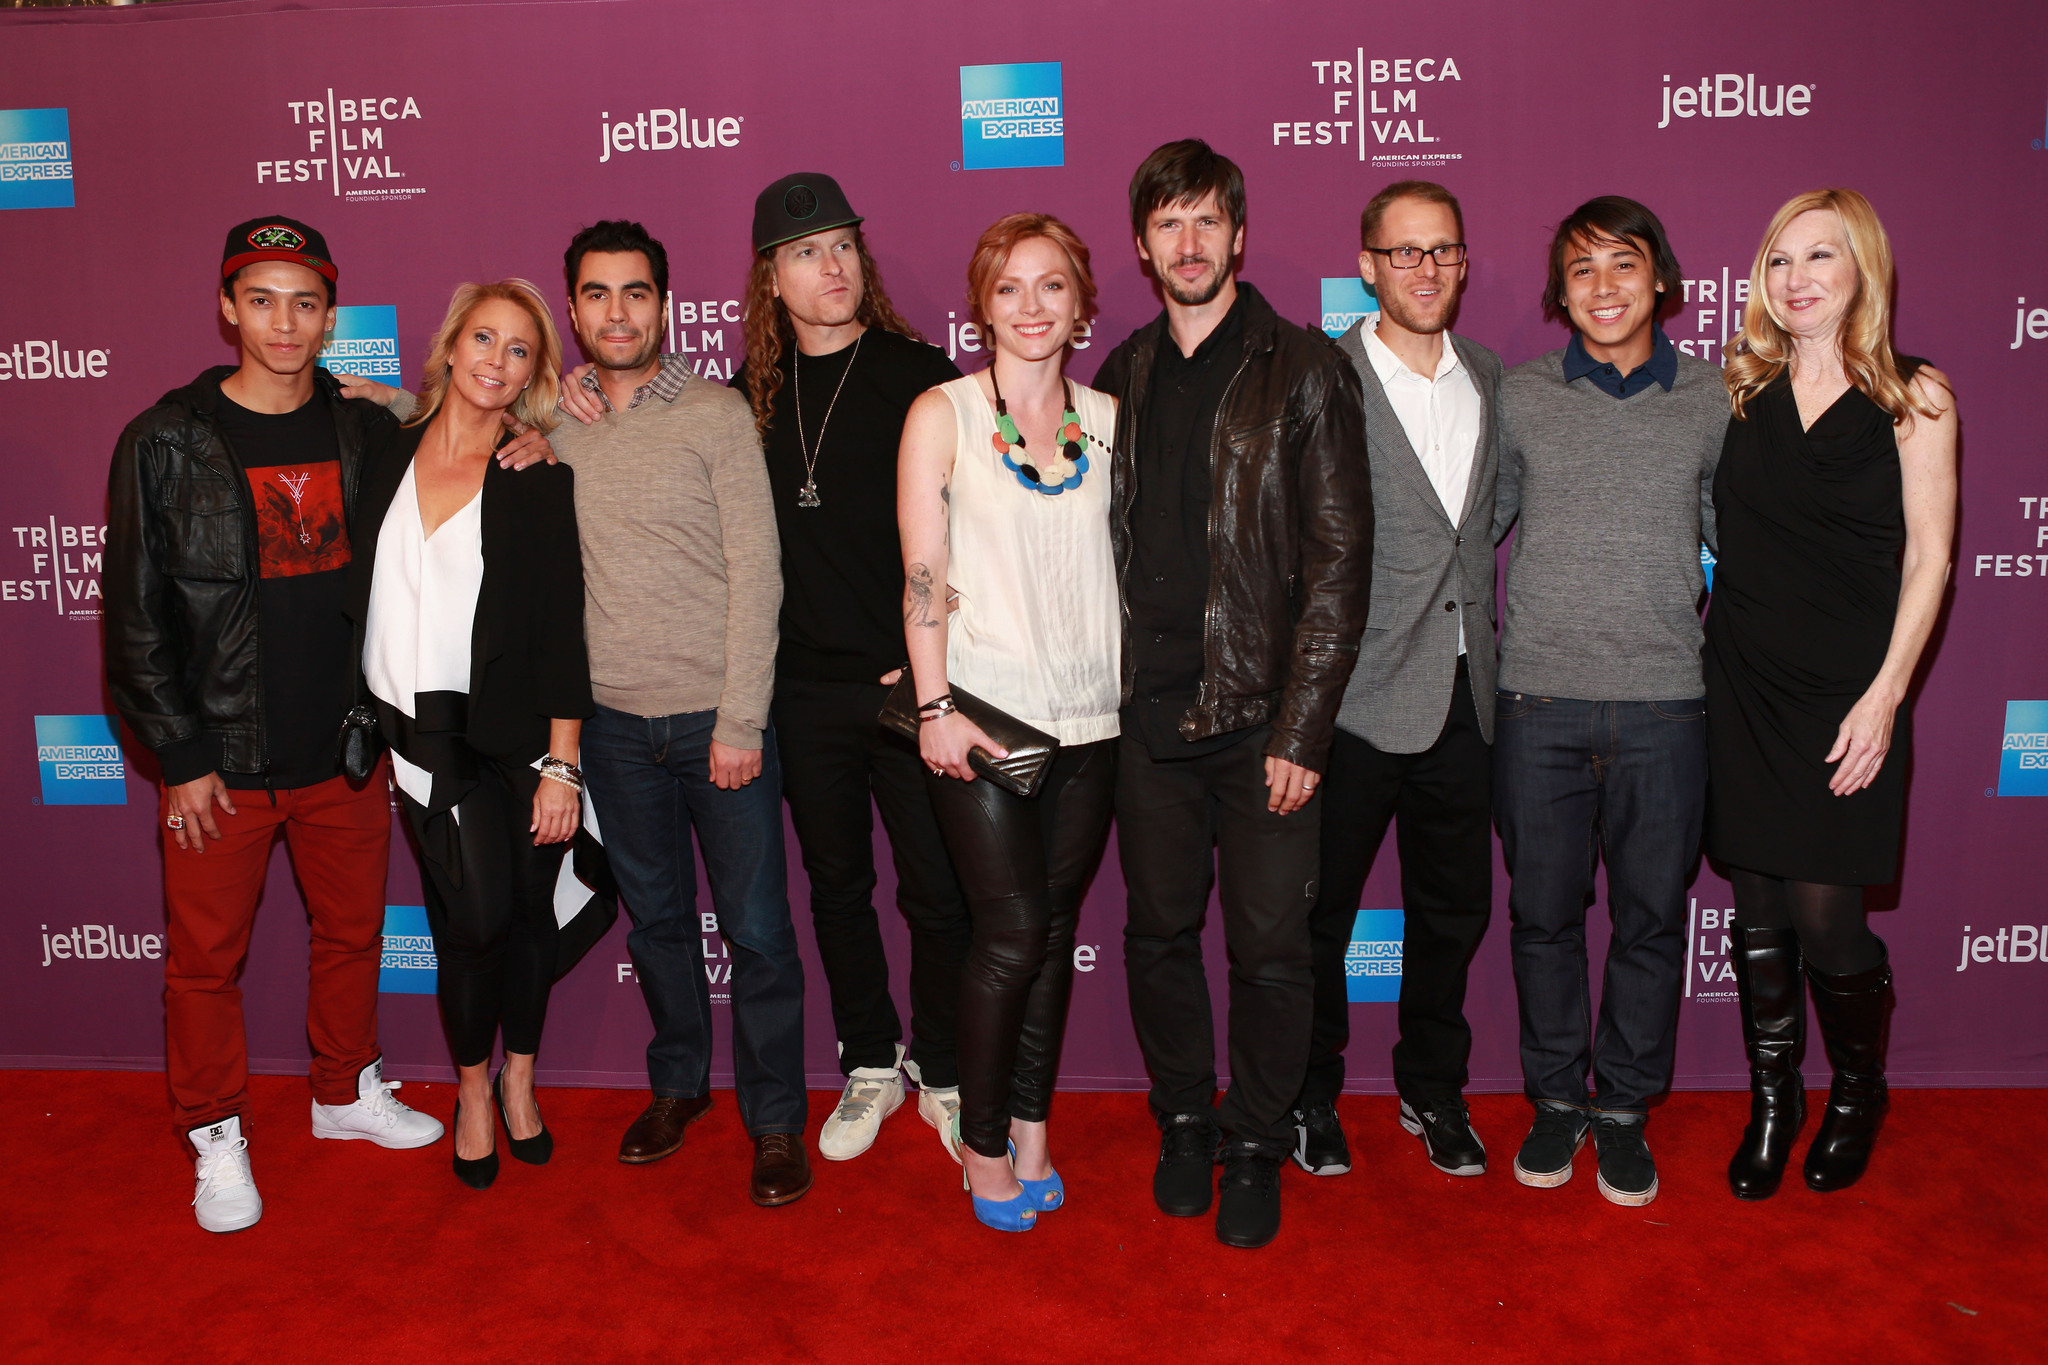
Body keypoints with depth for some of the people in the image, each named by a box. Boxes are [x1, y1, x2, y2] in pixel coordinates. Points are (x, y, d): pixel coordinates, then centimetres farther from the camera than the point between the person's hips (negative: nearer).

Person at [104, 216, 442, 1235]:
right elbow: (136, 615, -5)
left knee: (352, 931, 15)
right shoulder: (167, 443, -6)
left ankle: (347, 1092, 36)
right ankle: (218, 1137, 26)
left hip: (346, 751, 3)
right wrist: (181, 756, -8)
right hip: (222, 761, -3)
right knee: (206, 957, 7)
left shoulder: (364, 433, 3)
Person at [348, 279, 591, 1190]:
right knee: (470, 918, 0)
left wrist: (561, 763, -11)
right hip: (420, 737, 2)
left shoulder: (540, 477, -4)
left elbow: (563, 627, -7)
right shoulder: (388, 458, 6)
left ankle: (518, 1079, 31)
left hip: (516, 737, -1)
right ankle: (472, 1089, 24)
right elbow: (360, 601, 11)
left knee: (526, 912, 8)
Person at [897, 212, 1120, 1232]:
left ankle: (1030, 1129, 25)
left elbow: (1124, 559, 12)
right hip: (983, 709, -3)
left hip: (1087, 716, 4)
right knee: (1014, 930, -5)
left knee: (1053, 928, 9)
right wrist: (935, 705, -11)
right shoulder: (942, 414, -1)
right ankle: (985, 1144, 15)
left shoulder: (1108, 418, 9)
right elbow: (925, 571, -5)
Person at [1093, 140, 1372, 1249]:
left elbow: (1338, 557, -6)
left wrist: (1301, 728, -12)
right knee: (1159, 931, 12)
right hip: (1150, 712, 4)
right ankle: (1183, 1123, 32)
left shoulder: (1304, 371, -2)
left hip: (1264, 713, -3)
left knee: (1270, 947, 3)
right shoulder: (1122, 378, 11)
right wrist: (1107, 689, 4)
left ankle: (1256, 1147, 24)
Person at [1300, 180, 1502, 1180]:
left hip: (1463, 693, 5)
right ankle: (1310, 1095, 27)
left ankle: (1433, 1089, 33)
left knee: (1454, 907, 15)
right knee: (1321, 909, 8)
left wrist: (1487, 649, 11)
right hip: (1358, 694, -5)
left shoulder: (1490, 381, 11)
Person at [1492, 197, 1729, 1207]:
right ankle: (1556, 1097, 27)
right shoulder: (1519, 398, 5)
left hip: (1662, 707, 0)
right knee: (1543, 913, 9)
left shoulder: (1713, 403, 6)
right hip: (1539, 704, 0)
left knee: (1651, 919, 8)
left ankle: (1624, 1109, 26)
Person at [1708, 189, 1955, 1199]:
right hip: (1743, 692, 3)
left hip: (1844, 698, -3)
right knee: (1758, 913, 8)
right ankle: (1771, 1101, 26)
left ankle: (1858, 1094, 26)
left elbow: (1928, 558, -3)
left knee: (1825, 919, -1)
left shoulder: (1912, 398, -1)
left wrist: (1884, 695, -10)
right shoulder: (1743, 389, 7)